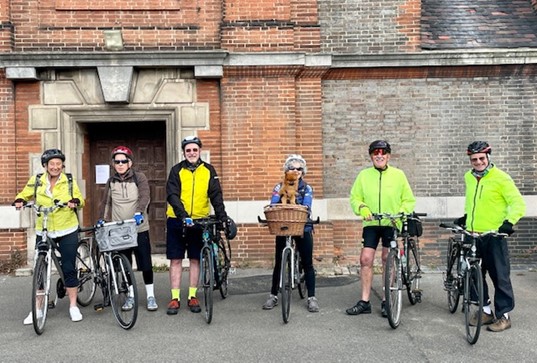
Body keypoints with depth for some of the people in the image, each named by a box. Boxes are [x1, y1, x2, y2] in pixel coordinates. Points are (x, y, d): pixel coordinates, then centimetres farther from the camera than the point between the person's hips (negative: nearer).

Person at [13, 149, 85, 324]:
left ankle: (73, 306, 13)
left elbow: (80, 200, 5)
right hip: (43, 232, 1)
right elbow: (24, 194, 9)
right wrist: (19, 201, -13)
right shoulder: (36, 181, 0)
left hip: (68, 232, -1)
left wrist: (75, 202, -18)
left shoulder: (69, 181, 1)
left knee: (69, 268, 1)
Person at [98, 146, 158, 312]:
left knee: (145, 264, 0)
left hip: (139, 228, -3)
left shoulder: (139, 177, -4)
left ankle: (150, 296, 13)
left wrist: (139, 212, -35)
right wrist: (102, 219, 3)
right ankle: (130, 296, 21)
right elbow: (106, 202, 16)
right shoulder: (111, 181, 9)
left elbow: (144, 196, -18)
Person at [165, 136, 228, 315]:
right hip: (177, 220, -1)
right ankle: (175, 298, 12)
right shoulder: (176, 170, -3)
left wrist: (222, 216, -19)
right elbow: (172, 195, -13)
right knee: (176, 259, 3)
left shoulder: (208, 170, 1)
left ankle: (192, 297, 19)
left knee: (195, 259, 8)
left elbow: (216, 195, -5)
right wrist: (183, 215, -28)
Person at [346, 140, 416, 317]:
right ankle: (365, 301, 7)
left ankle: (386, 302, 19)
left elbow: (409, 200, 2)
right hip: (371, 223, 1)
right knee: (365, 259, -4)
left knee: (388, 261, 7)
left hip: (392, 224, -1)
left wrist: (402, 214, -14)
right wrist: (361, 208, -16)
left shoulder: (398, 175, -2)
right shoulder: (364, 175, 0)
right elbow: (354, 197, 4)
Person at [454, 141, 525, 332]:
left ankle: (504, 315, 14)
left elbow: (518, 203, -11)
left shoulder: (500, 178, -9)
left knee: (499, 276, 2)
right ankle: (485, 310, 24)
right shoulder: (469, 177, 9)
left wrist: (509, 222, -23)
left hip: (493, 235, -6)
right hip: (472, 235, 6)